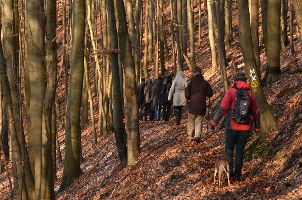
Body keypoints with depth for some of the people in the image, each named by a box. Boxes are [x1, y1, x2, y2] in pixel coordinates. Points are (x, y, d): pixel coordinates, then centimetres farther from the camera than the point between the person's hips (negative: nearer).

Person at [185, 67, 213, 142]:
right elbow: (210, 94, -1)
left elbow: (187, 94, -9)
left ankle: (190, 135, 17)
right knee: (199, 121, 7)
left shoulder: (191, 83, -9)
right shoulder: (205, 83, -6)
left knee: (191, 121, 13)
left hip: (192, 105, -1)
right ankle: (197, 135, -7)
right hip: (202, 106, 1)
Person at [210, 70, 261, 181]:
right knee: (240, 150, 10)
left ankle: (230, 169, -4)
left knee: (229, 148, 11)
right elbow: (256, 112, 8)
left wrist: (214, 121, -10)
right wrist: (257, 127, 17)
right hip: (245, 127, 3)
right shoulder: (249, 94, 4)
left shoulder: (231, 91, -6)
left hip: (232, 126, -3)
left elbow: (223, 108, -13)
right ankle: (238, 175, 12)